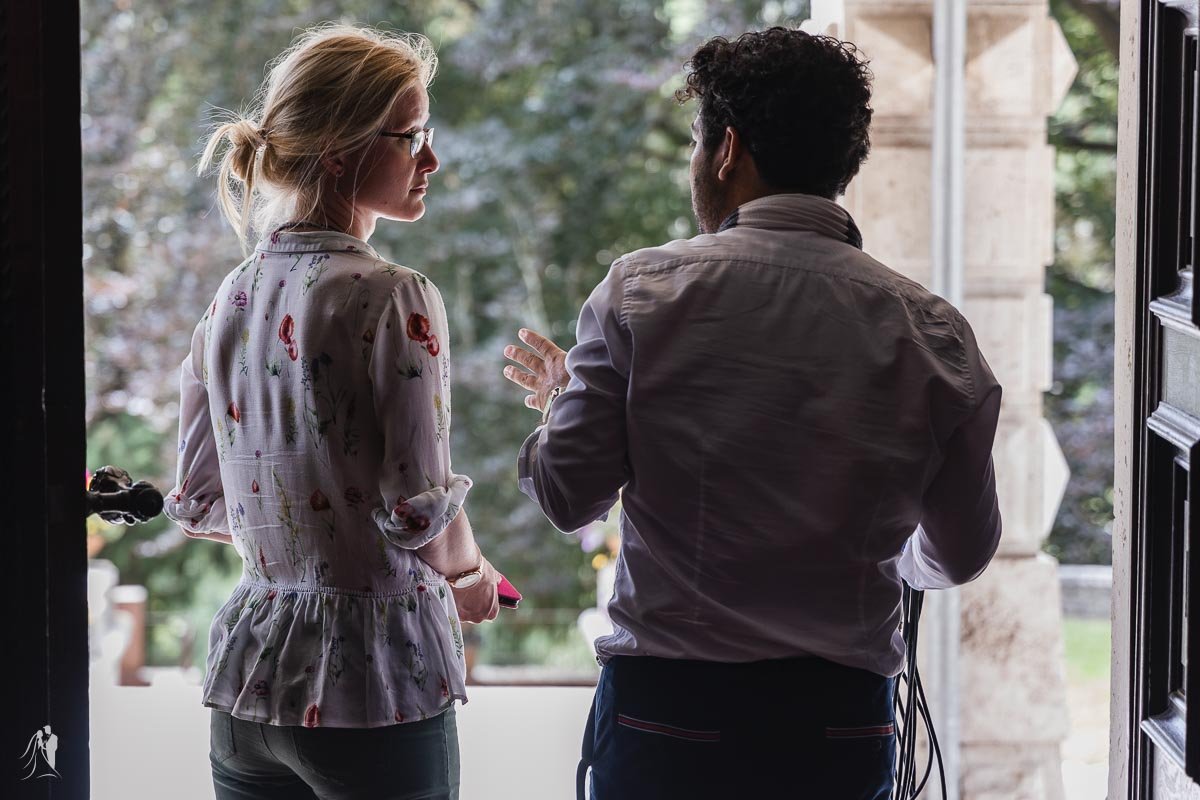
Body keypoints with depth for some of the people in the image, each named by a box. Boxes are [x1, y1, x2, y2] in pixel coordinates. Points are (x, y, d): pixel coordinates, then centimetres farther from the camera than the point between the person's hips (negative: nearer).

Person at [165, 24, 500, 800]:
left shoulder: (233, 298, 8)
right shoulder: (393, 299, -13)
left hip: (252, 675, 7)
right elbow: (419, 511, -16)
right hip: (376, 680, -7)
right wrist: (471, 578, 4)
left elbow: (200, 503, 14)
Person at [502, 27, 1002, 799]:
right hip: (843, 724, 2)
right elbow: (960, 556, 6)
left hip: (663, 714, -2)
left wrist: (564, 400, 18)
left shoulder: (640, 292, -8)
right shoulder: (930, 330, -3)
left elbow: (569, 497, -3)